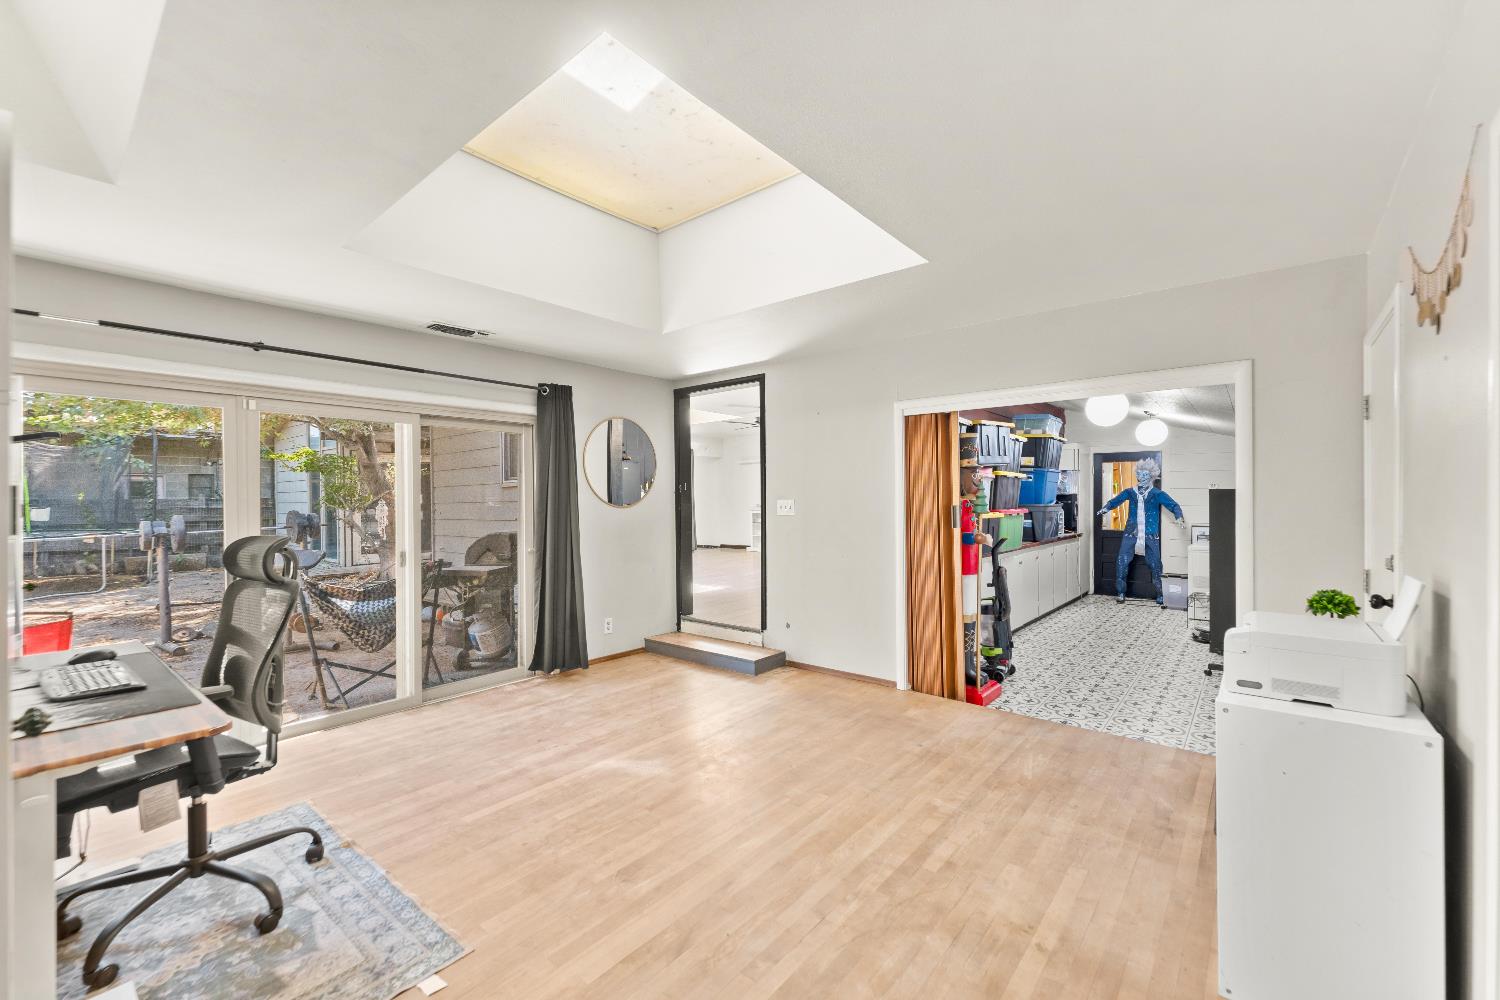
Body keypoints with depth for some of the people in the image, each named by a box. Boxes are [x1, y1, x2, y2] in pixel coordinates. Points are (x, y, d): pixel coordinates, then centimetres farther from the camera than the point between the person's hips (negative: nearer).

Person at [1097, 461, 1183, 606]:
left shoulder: (1157, 493, 0)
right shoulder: (1130, 492, 7)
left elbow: (1173, 505, -6)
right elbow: (1115, 501, 1)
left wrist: (1179, 516, -26)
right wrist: (1105, 508, -20)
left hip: (1150, 535, -1)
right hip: (1131, 533, 2)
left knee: (1155, 564, 1)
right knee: (1121, 562, -6)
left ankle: (1161, 595, 14)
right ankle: (1120, 593, 5)